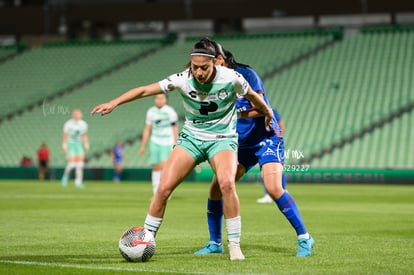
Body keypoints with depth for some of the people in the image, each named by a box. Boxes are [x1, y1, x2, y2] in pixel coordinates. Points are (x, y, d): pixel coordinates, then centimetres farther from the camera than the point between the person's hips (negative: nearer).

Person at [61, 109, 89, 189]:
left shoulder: (83, 124, 6)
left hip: (79, 145, 5)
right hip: (70, 144, -5)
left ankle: (78, 182, -2)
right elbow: (65, 136, -7)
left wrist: (86, 146, 10)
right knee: (71, 163, -12)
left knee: (80, 164, -5)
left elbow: (85, 136, 14)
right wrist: (64, 147, -11)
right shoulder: (68, 124, -9)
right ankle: (65, 177, 13)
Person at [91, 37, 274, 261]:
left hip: (222, 139, -2)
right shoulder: (182, 80, -16)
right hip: (191, 138, 2)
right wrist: (114, 102, -22)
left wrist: (267, 114, 20)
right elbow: (145, 90, -13)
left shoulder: (231, 78, -18)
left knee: (227, 184, -29)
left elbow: (252, 96, 3)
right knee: (164, 188, -12)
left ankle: (234, 245, -16)